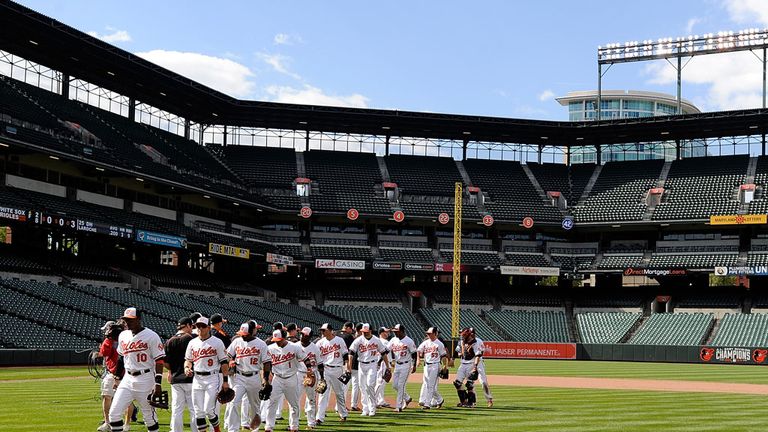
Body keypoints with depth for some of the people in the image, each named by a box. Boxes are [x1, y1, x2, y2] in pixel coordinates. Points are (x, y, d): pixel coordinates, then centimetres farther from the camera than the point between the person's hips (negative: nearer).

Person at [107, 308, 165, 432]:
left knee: (149, 415, 2)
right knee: (114, 412, -3)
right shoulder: (123, 335, 10)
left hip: (145, 379, -6)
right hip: (128, 379, 6)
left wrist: (158, 383, -17)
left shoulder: (151, 336, -10)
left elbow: (160, 360, -11)